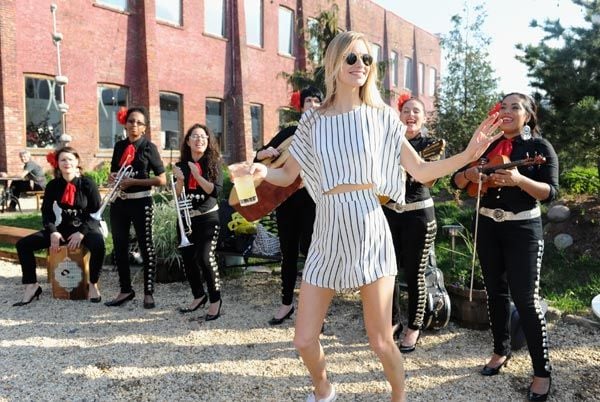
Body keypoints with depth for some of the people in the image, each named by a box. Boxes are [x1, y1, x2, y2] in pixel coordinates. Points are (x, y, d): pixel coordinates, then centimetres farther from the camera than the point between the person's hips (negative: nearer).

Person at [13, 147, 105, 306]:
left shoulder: (87, 184, -8)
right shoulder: (53, 185, 2)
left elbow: (97, 212, -10)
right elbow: (46, 212, 4)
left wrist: (81, 233, -20)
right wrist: (53, 232, -13)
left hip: (86, 227, -4)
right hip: (63, 227, 4)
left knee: (98, 244, -38)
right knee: (23, 244, -9)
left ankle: (93, 284, -16)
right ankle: (32, 286, 0)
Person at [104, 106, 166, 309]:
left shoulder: (148, 147, -6)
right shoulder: (119, 146, 9)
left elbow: (161, 179, -10)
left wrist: (133, 181, -17)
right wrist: (113, 177, -2)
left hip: (140, 202, -5)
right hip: (119, 201, 6)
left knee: (145, 246, 3)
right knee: (119, 247, 10)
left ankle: (148, 293, 13)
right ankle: (125, 290, 24)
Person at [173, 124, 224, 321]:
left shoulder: (213, 164, -3)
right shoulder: (181, 165, 5)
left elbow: (216, 191, -15)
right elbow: (176, 196, 1)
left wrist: (197, 175, -20)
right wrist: (179, 180, -17)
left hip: (208, 218, -4)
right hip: (186, 218, 4)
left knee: (205, 257, -17)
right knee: (187, 258, 6)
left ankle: (215, 300, -1)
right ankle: (199, 296, 27)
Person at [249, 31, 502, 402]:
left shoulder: (381, 117, 3)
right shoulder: (313, 120, 6)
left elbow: (422, 171, 4)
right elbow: (287, 175, 8)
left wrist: (468, 154, -10)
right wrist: (261, 171, -13)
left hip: (369, 231, -1)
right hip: (328, 234, 2)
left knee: (381, 342, 4)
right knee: (304, 340, 6)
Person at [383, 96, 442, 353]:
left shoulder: (430, 144, -2)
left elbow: (428, 180, -15)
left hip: (418, 214, -4)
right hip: (389, 211, 4)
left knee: (414, 274, 2)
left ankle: (414, 328, 18)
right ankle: (394, 322, 25)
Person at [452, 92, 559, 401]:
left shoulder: (539, 147, -5)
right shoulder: (486, 144, 8)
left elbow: (550, 192, -14)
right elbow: (457, 181, 6)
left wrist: (520, 180, -31)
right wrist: (469, 174, -16)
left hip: (523, 229, -5)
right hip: (488, 226, 5)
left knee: (526, 299, -5)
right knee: (496, 292, 13)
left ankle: (542, 371, 8)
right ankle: (501, 350, 31)